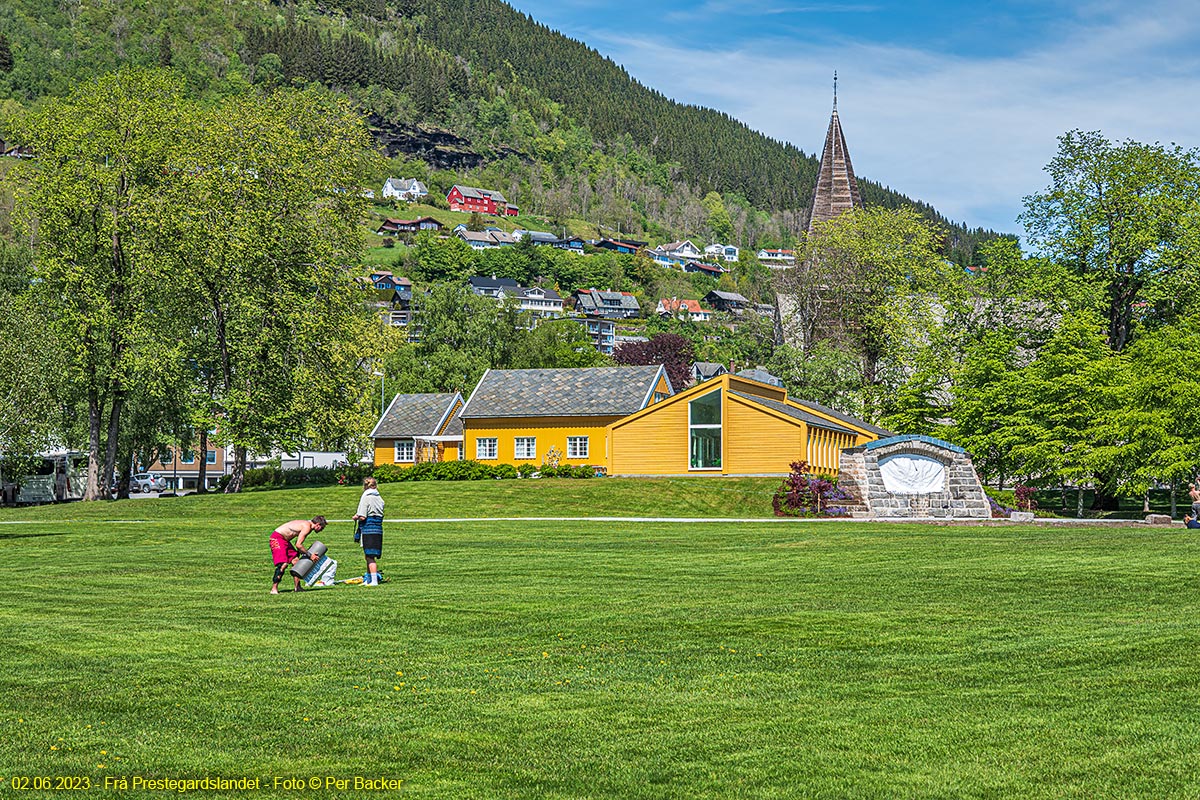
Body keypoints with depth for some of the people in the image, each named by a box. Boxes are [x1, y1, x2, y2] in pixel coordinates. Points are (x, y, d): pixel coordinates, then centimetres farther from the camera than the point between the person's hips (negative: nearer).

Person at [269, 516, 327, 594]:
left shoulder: (306, 524, 11)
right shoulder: (307, 527, -19)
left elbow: (298, 544, 18)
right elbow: (298, 545, -23)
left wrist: (303, 553, 9)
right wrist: (309, 555, -16)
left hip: (285, 540, 11)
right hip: (277, 538, -10)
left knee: (296, 561, 8)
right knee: (283, 564, -20)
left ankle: (297, 587, 12)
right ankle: (274, 589, -18)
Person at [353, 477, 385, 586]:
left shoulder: (366, 498, -10)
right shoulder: (379, 498, 11)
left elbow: (363, 517, -16)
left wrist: (356, 517, 6)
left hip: (368, 529, -7)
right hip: (378, 529, 7)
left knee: (370, 557, -4)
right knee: (369, 556, 17)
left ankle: (374, 581, -6)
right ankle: (368, 579, 24)